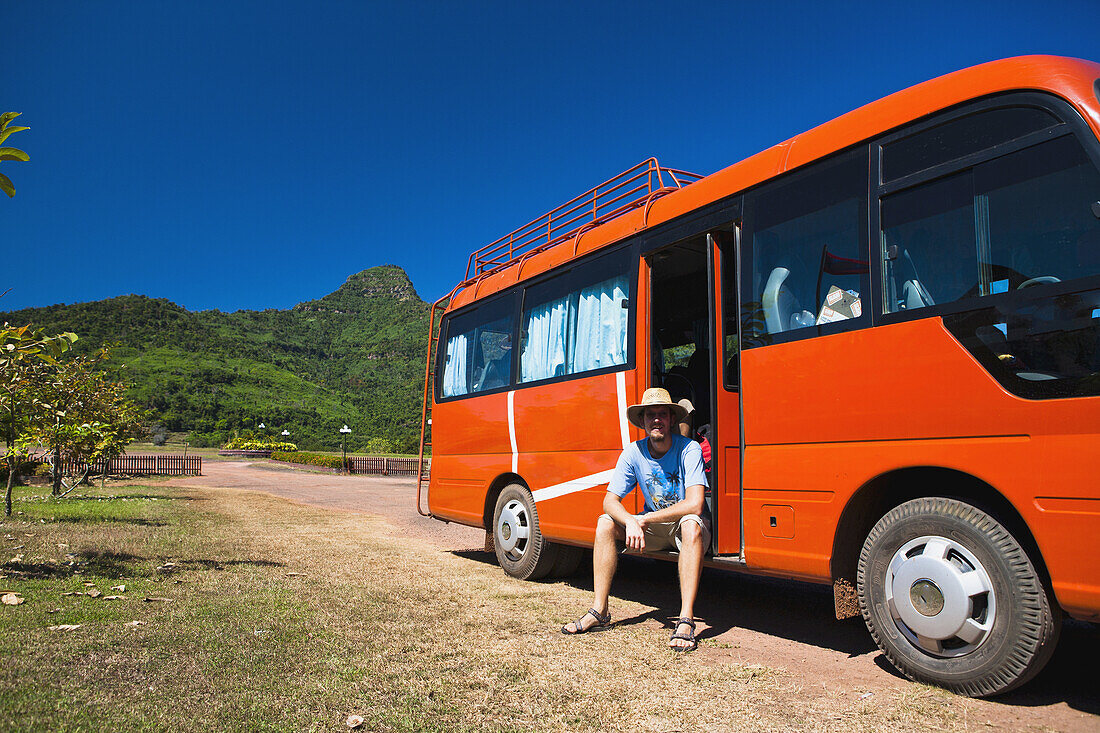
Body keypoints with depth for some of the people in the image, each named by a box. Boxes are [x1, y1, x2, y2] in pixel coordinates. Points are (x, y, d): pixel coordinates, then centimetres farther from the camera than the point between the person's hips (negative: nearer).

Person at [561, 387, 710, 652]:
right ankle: (599, 612, -12)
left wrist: (645, 519, -26)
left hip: (685, 524, -4)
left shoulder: (689, 449, -20)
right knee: (606, 522, -16)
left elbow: (694, 505, -29)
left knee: (691, 525, -38)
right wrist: (631, 522, -33)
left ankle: (686, 620, -37)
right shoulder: (633, 453, -8)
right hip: (653, 528, 4)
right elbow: (610, 501, -11)